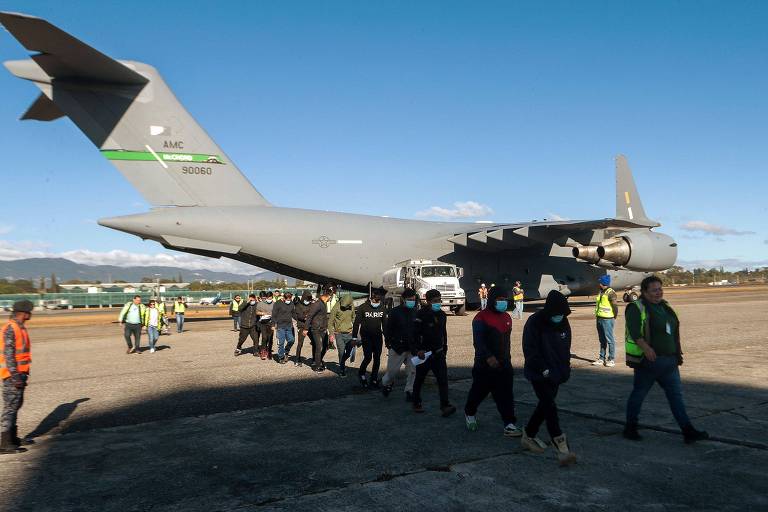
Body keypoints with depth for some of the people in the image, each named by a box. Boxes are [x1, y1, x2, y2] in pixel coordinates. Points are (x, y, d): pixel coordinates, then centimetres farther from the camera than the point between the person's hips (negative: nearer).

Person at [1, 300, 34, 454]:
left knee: (16, 405, 17)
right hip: (13, 375, -10)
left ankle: (13, 437, 27)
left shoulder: (19, 327, 13)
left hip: (19, 374, 10)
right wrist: (15, 376, -23)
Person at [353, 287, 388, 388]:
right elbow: (357, 323, -3)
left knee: (377, 359, 4)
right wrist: (355, 337, -5)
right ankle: (361, 373, 16)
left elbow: (385, 324, 12)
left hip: (378, 337, 4)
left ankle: (374, 379, 17)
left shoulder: (382, 308, 3)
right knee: (368, 357, -11)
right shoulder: (363, 307, -7)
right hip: (366, 337, -4)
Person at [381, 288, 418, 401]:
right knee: (393, 370, 6)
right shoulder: (395, 312, -6)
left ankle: (410, 391, 14)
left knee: (413, 371, 1)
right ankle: (386, 384, 35)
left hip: (412, 348, 3)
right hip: (397, 347, -3)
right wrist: (388, 344, -6)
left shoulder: (416, 312, 5)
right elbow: (388, 329, -2)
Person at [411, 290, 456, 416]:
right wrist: (418, 350, -24)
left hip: (438, 353, 5)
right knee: (419, 379, 10)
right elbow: (415, 334, -17)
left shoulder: (442, 314, 8)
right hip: (423, 353, -5)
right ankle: (417, 404, 26)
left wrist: (444, 348, 18)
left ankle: (445, 405, -10)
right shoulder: (422, 314, -13)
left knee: (443, 378, -8)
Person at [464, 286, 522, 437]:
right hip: (485, 364, -5)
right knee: (479, 391, 10)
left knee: (506, 395, 0)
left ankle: (509, 424, 3)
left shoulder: (507, 318, 11)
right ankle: (469, 413, 35)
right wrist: (488, 356, -33)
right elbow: (478, 341, -22)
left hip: (504, 364, 5)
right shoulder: (481, 318, -12)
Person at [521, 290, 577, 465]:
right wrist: (544, 370, -19)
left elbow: (565, 349, 15)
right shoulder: (535, 323, -17)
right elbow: (529, 350, -17)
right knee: (550, 408, -12)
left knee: (545, 405, 14)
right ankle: (562, 449, -14)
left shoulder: (563, 323, 4)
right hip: (539, 375, -7)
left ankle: (528, 436, 31)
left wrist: (565, 370, 6)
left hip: (556, 374, 7)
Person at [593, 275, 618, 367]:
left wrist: (614, 317, -5)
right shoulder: (601, 292, 13)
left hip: (607, 319, -9)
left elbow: (615, 306, -15)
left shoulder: (610, 293, -13)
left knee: (609, 340, -2)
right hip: (599, 318, 9)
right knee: (602, 340, 13)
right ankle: (601, 359, 19)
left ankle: (611, 359, 5)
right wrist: (597, 315, 14)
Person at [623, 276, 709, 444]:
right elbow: (634, 331, -25)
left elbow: (674, 330, 24)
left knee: (676, 394, 6)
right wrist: (645, 347, -36)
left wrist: (677, 350, 21)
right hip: (648, 361, -7)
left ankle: (688, 431, 9)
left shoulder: (665, 307, 14)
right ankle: (630, 428, 17)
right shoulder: (637, 308, -11)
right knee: (639, 394, 4)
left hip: (669, 361, 7)